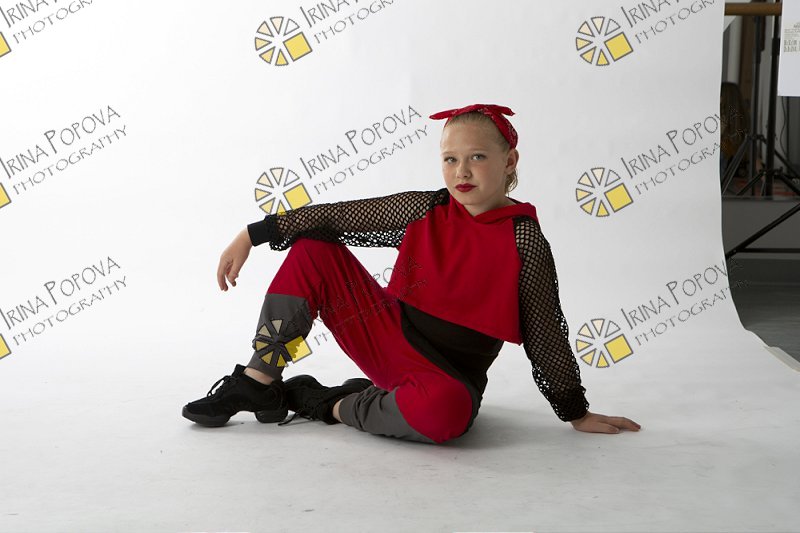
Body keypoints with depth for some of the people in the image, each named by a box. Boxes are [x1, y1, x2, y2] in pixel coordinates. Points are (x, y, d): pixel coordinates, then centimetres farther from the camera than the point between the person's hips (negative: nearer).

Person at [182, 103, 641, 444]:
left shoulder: (523, 238, -13)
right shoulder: (426, 210, -3)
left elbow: (545, 332, -7)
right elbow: (335, 216, -1)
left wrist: (577, 412, -2)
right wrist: (254, 235, -5)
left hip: (449, 375, -4)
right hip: (390, 339, 4)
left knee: (444, 410, -41)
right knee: (312, 250, -5)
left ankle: (333, 405, -12)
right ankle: (259, 385, -2)